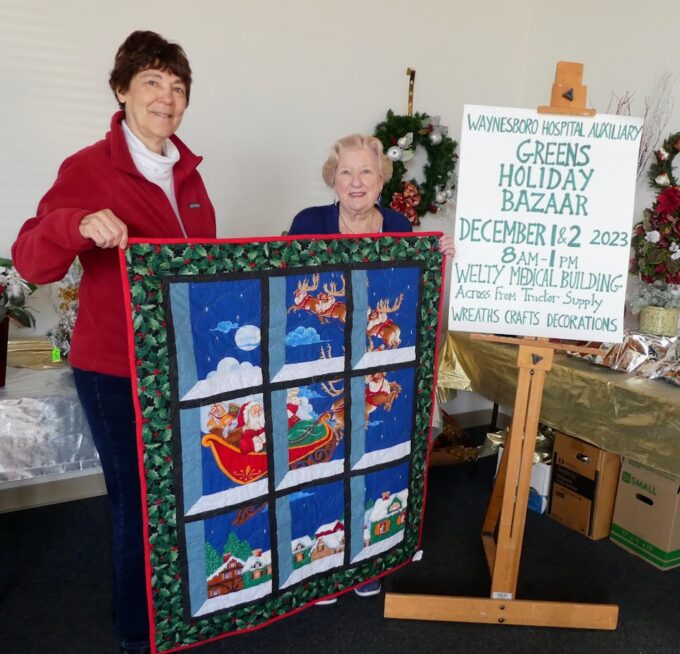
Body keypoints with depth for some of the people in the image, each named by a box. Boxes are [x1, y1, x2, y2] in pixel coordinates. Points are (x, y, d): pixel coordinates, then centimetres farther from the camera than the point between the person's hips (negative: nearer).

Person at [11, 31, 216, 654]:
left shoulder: (186, 170, 9)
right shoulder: (88, 168, -10)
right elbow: (30, 259, -17)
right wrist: (79, 225, -36)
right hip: (117, 371, -6)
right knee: (139, 503, 6)